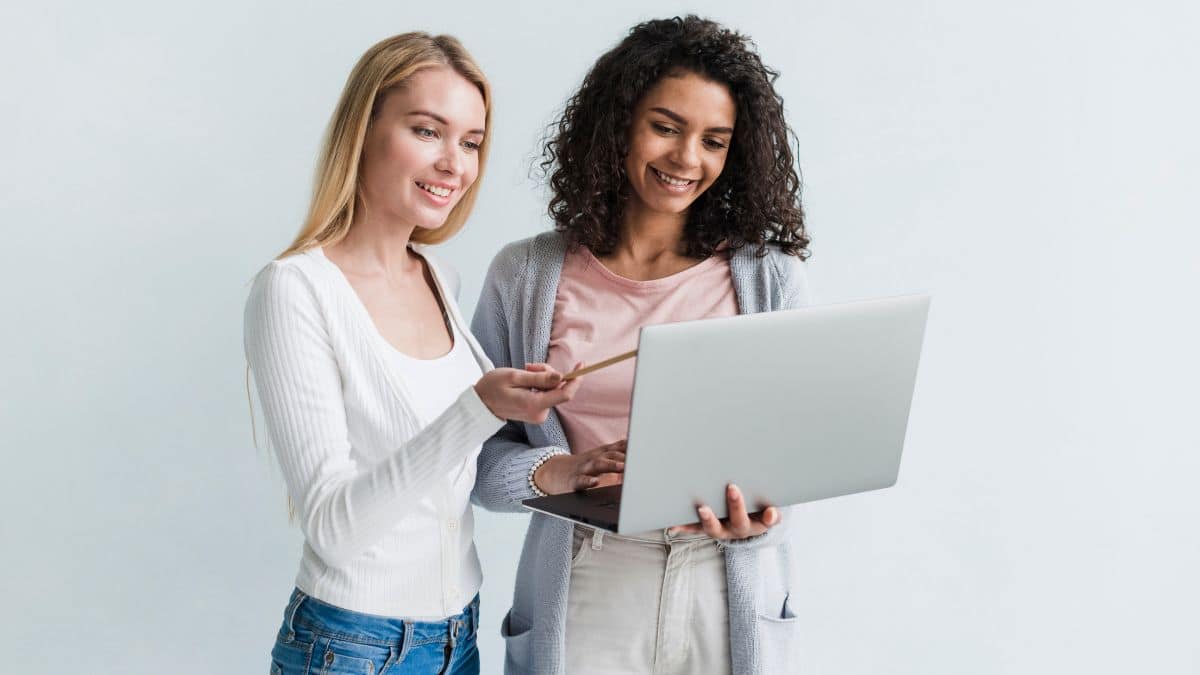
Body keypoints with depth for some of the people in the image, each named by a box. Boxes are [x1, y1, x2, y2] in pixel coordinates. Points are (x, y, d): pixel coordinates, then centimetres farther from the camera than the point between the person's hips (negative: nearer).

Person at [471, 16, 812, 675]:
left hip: (730, 598, 1)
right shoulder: (524, 276, 1)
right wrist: (551, 472, -19)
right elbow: (475, 449, 0)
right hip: (582, 596, 0)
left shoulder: (770, 278, 2)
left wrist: (758, 511, -19)